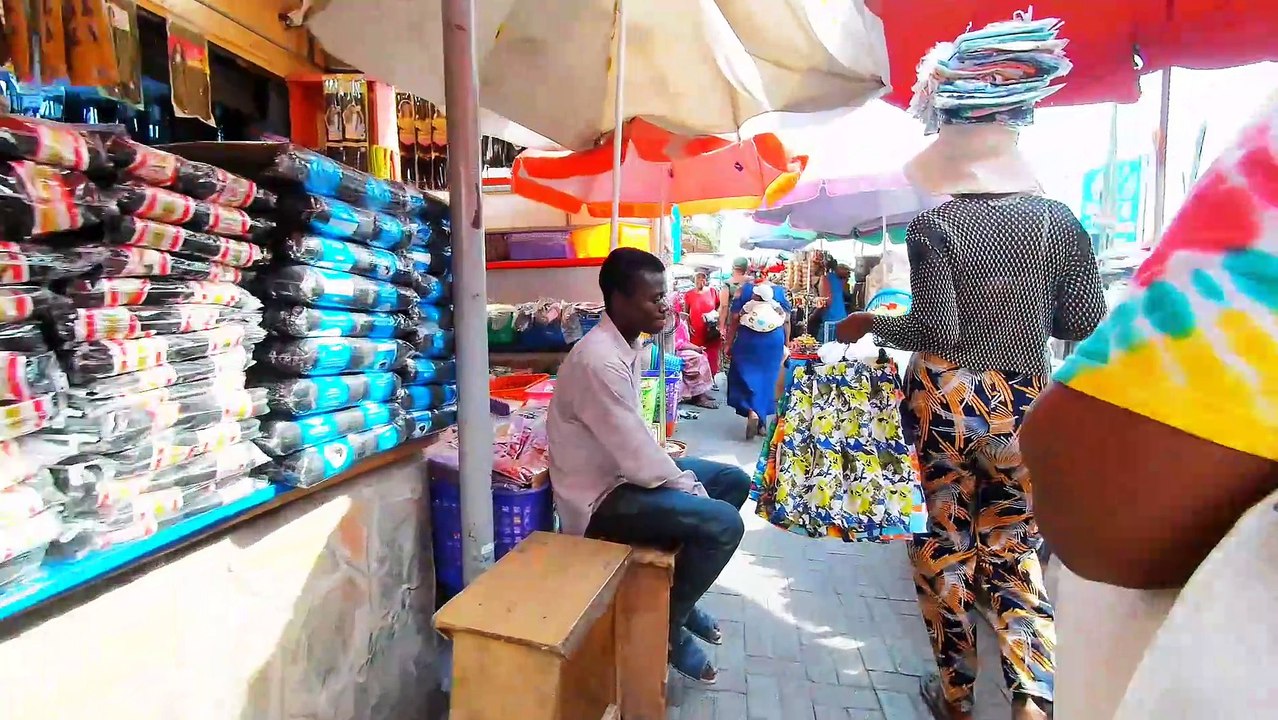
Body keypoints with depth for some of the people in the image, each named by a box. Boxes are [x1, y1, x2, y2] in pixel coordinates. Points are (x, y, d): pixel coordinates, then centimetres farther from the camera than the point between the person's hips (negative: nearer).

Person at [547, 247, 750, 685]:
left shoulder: (628, 344, 4)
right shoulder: (599, 360, -27)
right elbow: (637, 456, -26)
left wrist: (682, 475, 1)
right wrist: (690, 487, -11)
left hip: (624, 469, 10)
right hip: (599, 497, -10)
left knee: (734, 481, 14)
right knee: (723, 524, -21)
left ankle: (679, 593, 26)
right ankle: (669, 625, 5)